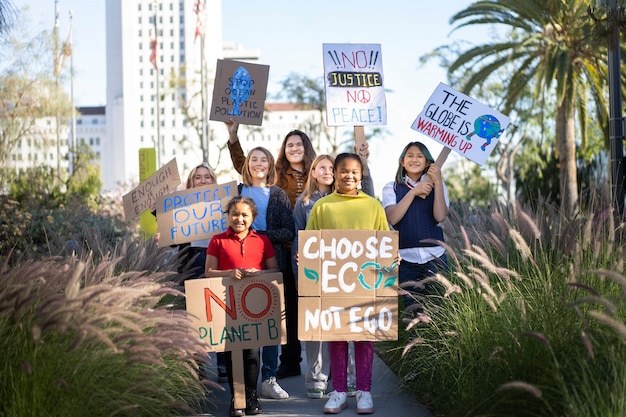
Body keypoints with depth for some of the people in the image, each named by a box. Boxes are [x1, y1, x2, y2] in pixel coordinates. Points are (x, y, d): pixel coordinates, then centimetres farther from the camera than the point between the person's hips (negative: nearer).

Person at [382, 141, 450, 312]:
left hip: (434, 257, 1)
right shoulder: (391, 188, 9)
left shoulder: (437, 186, 10)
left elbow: (440, 216, -7)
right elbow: (392, 218, -8)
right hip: (406, 258, -1)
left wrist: (438, 182, -10)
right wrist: (414, 192, -11)